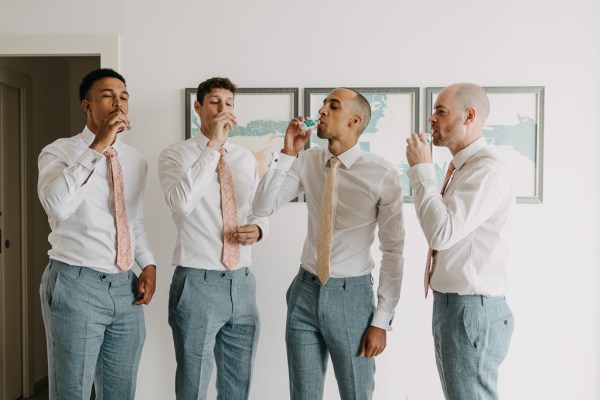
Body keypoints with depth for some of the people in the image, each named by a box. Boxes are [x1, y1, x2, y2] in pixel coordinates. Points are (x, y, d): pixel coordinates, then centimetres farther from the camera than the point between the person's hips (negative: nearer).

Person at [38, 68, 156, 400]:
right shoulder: (59, 152, -5)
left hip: (125, 287, 5)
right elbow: (57, 205, -26)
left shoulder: (136, 159, 11)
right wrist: (97, 147, -23)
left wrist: (148, 264, 4)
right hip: (76, 285, -5)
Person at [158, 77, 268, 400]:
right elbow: (181, 202, -25)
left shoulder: (246, 159, 11)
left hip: (242, 282, 5)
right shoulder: (175, 155, -5)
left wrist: (257, 229, -5)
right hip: (198, 283, -5)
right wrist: (212, 146, -24)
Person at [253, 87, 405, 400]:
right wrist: (287, 153, -12)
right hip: (305, 291, 4)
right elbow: (263, 207, -3)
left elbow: (393, 251, -9)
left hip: (351, 296, -4)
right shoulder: (307, 162, 0)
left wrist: (381, 321, -9)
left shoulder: (382, 174, -13)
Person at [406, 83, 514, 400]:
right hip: (450, 303, 10)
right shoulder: (461, 167, 12)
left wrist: (421, 169, -19)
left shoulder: (487, 170, -19)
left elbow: (442, 233, -27)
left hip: (472, 309, -10)